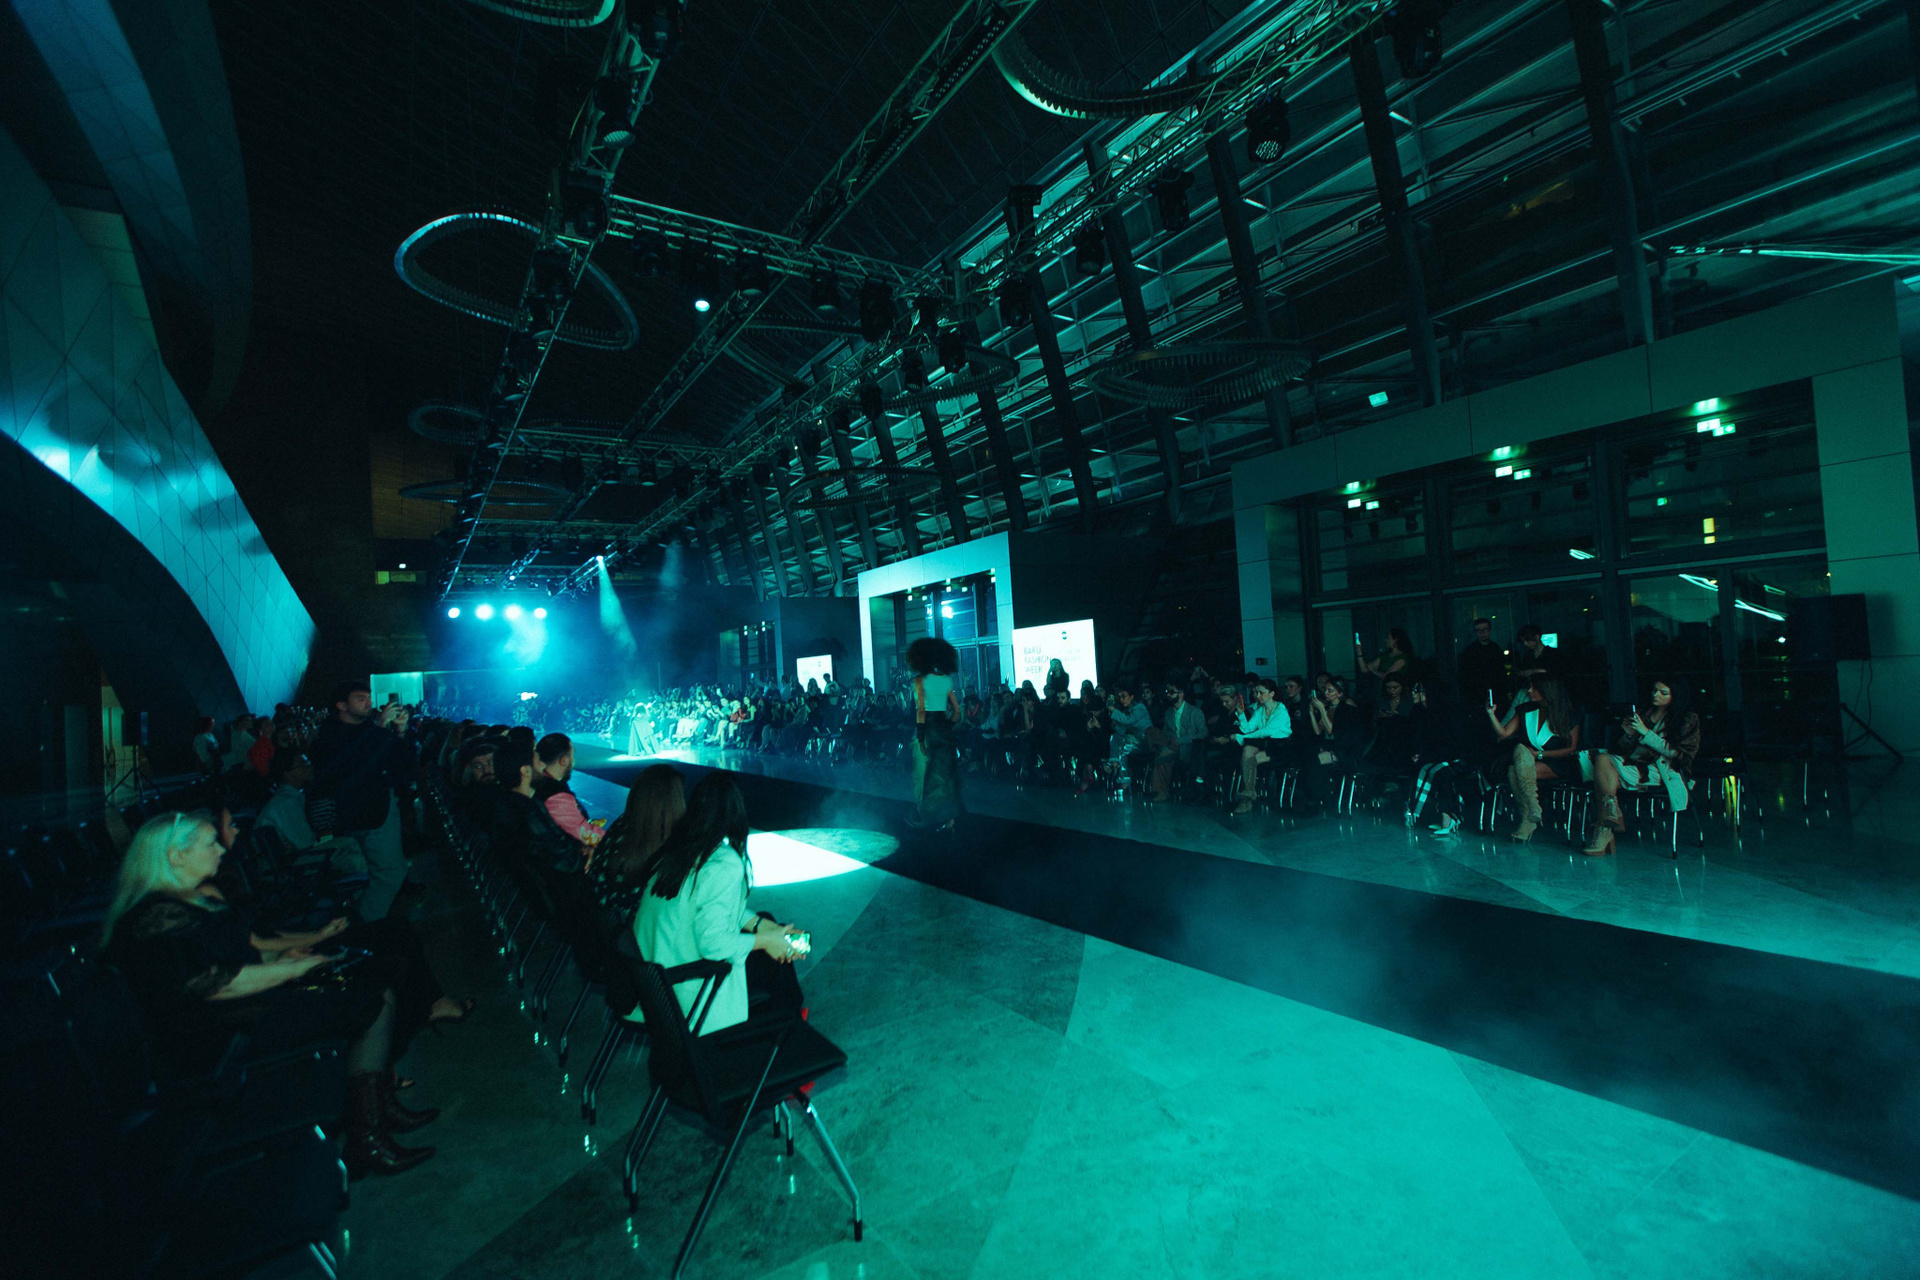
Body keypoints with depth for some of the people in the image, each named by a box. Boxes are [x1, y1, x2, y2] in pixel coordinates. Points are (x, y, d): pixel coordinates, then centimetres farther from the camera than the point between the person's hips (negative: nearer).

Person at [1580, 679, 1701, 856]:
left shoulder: (1687, 719, 9)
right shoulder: (1640, 713, 22)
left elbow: (1676, 753, -5)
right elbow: (1621, 749, 20)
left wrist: (1646, 733, -11)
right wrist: (1629, 735, -1)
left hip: (1658, 771, -5)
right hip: (1632, 763, 5)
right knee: (1601, 757, -29)